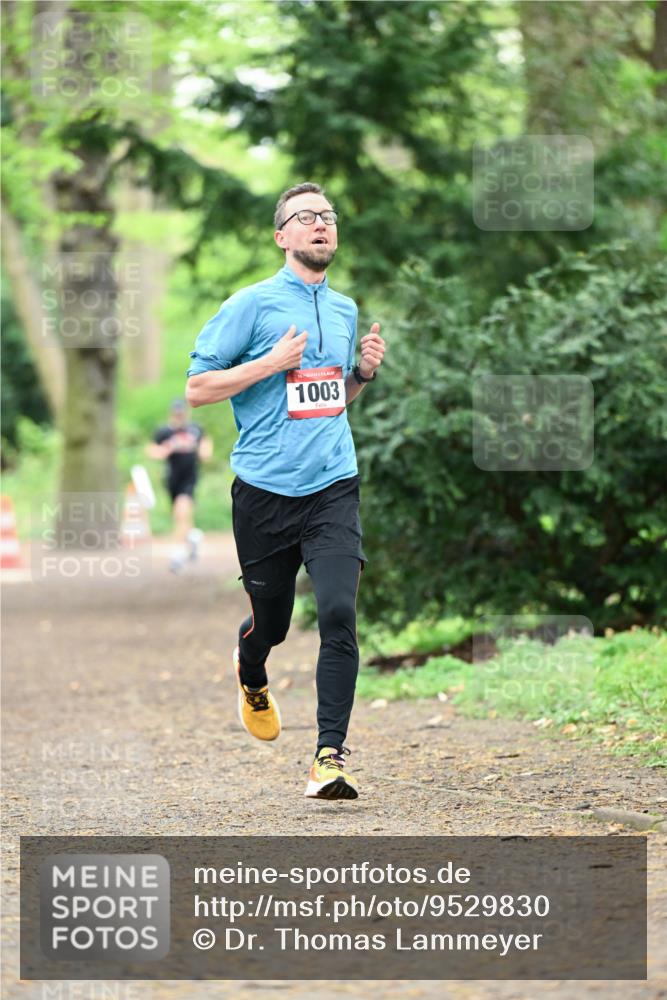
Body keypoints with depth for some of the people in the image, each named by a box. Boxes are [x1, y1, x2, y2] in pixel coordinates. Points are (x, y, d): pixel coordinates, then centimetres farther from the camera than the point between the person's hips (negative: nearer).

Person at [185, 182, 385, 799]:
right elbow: (197, 388, -4)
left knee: (339, 612, -16)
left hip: (333, 487, 3)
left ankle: (331, 756, -14)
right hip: (265, 491, -3)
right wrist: (271, 362, -14)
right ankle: (252, 680, 48)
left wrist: (365, 370, 7)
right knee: (270, 620, 10)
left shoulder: (345, 310, 14)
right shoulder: (253, 304, -3)